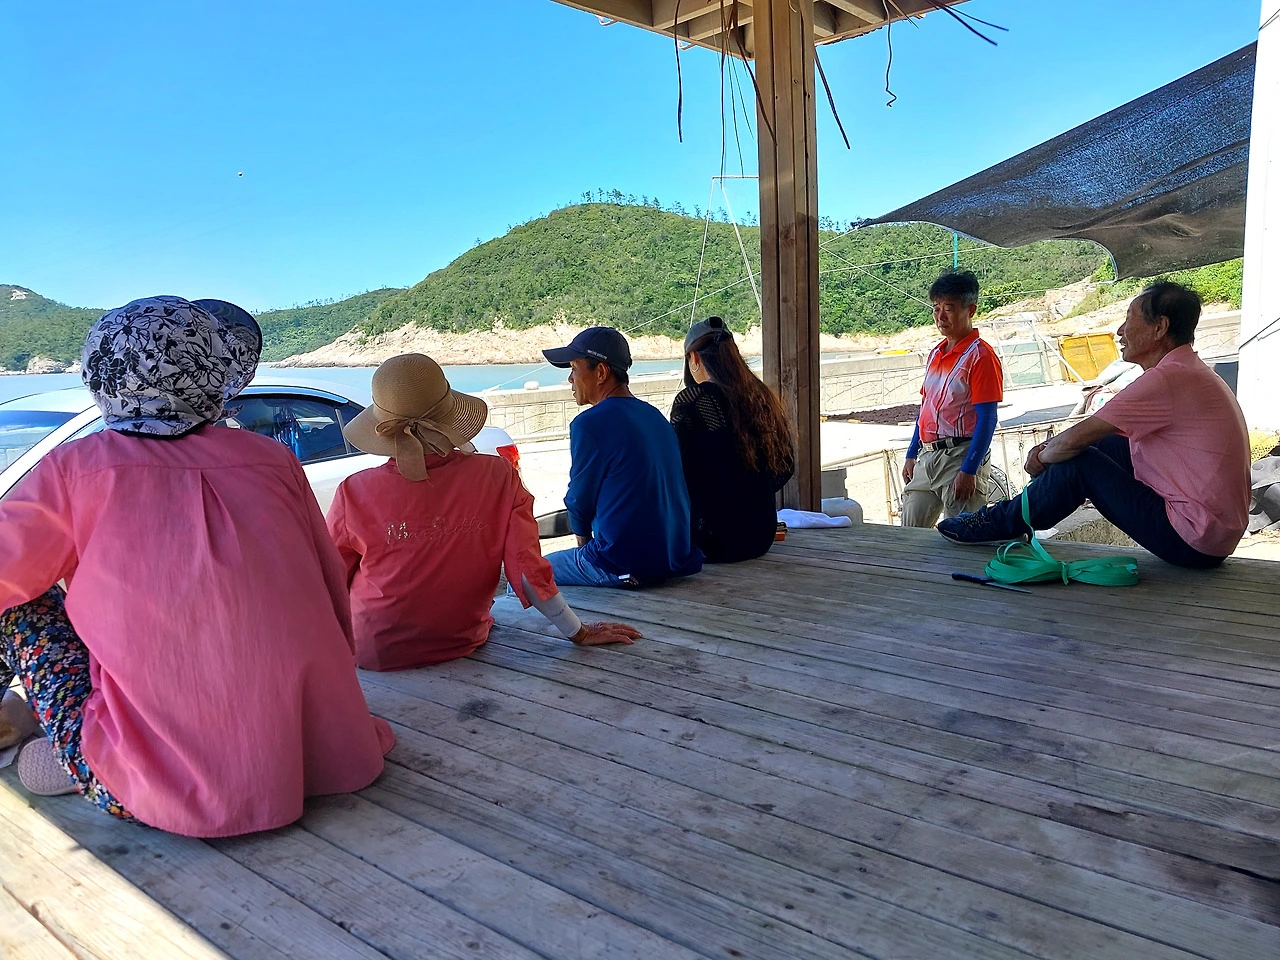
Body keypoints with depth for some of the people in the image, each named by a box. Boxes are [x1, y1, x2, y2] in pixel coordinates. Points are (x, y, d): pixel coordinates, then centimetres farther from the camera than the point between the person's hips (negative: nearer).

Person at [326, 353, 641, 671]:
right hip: (461, 644, 2)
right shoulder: (498, 477, -17)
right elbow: (529, 570, -13)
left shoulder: (355, 493, -19)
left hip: (374, 654, -2)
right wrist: (580, 633, -1)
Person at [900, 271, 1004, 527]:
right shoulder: (935, 354, 14)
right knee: (910, 532, 9)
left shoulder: (980, 355, -9)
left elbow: (987, 419, -14)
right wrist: (911, 455, 17)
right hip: (927, 457, 8)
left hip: (961, 456, -8)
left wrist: (969, 471, -18)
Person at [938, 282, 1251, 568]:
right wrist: (1050, 450, 5)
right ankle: (1024, 511, 22)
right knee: (1106, 445, 13)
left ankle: (1000, 523, 10)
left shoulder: (1167, 379, -20)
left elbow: (1074, 439, -19)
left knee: (1079, 463, -9)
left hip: (1194, 542, -10)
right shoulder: (1190, 372, 13)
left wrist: (1042, 457, 0)